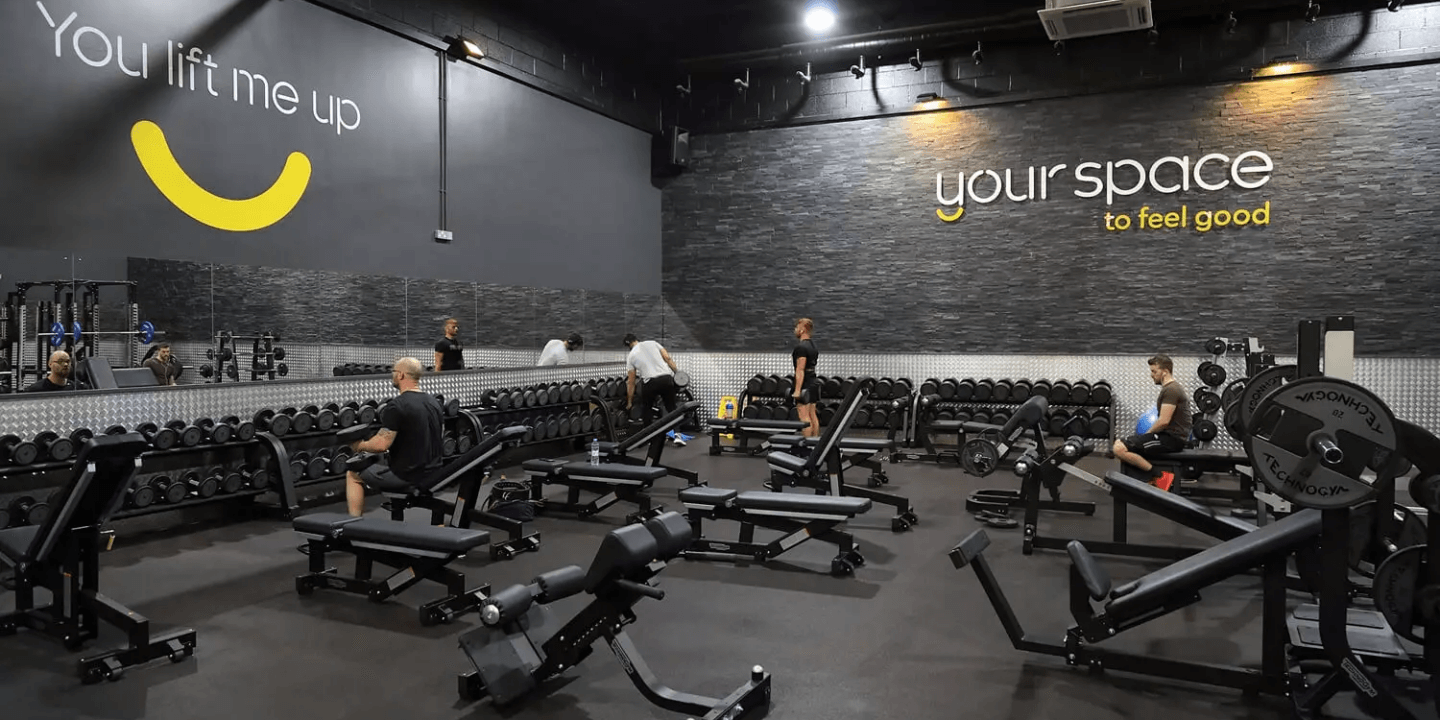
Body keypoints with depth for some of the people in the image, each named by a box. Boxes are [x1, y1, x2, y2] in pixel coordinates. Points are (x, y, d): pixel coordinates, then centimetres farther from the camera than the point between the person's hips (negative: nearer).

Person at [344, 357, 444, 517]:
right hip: (433, 471, 8)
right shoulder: (434, 402, 6)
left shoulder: (397, 406, -19)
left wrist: (360, 446, -2)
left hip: (407, 474, -8)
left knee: (353, 475, 15)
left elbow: (381, 444, -21)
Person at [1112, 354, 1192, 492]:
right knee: (1120, 443, 18)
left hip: (1171, 438, -11)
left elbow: (1163, 421, -22)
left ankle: (1159, 476, -13)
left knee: (1120, 448, -22)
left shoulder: (1171, 389, -16)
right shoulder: (1172, 387, 17)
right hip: (1170, 435, 11)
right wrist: (1147, 435, 17)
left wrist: (1147, 434, -6)